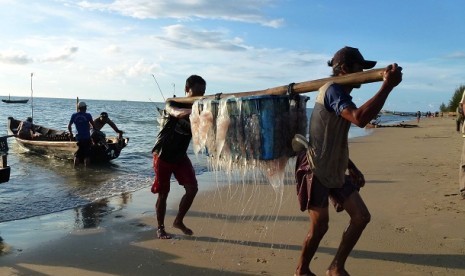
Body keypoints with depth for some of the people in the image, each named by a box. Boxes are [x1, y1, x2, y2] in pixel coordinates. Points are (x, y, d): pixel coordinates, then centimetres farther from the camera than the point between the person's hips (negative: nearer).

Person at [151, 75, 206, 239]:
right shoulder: (173, 103, -15)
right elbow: (177, 113, -40)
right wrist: (194, 110, -62)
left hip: (180, 155, 4)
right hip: (163, 154, -4)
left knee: (192, 188, -5)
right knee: (163, 193, 2)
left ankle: (178, 221, 15)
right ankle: (160, 228, 20)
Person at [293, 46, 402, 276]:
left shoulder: (339, 93, 15)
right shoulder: (333, 90, -16)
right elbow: (360, 118, -36)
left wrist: (352, 168, 21)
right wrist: (388, 85, -30)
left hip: (335, 171, 10)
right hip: (316, 171, -10)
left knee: (361, 216, 7)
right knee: (319, 227, -1)